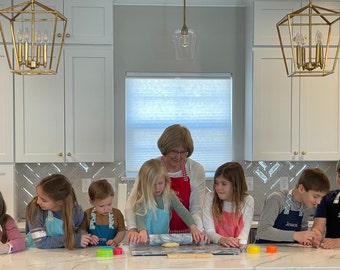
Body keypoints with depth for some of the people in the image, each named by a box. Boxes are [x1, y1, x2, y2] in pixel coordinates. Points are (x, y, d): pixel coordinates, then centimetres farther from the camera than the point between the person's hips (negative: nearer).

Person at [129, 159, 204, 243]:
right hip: (147, 241, -1)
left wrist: (193, 227, -21)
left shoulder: (169, 196, 3)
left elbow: (182, 211, -5)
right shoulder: (142, 198, -6)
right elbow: (139, 216, -20)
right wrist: (142, 231, -40)